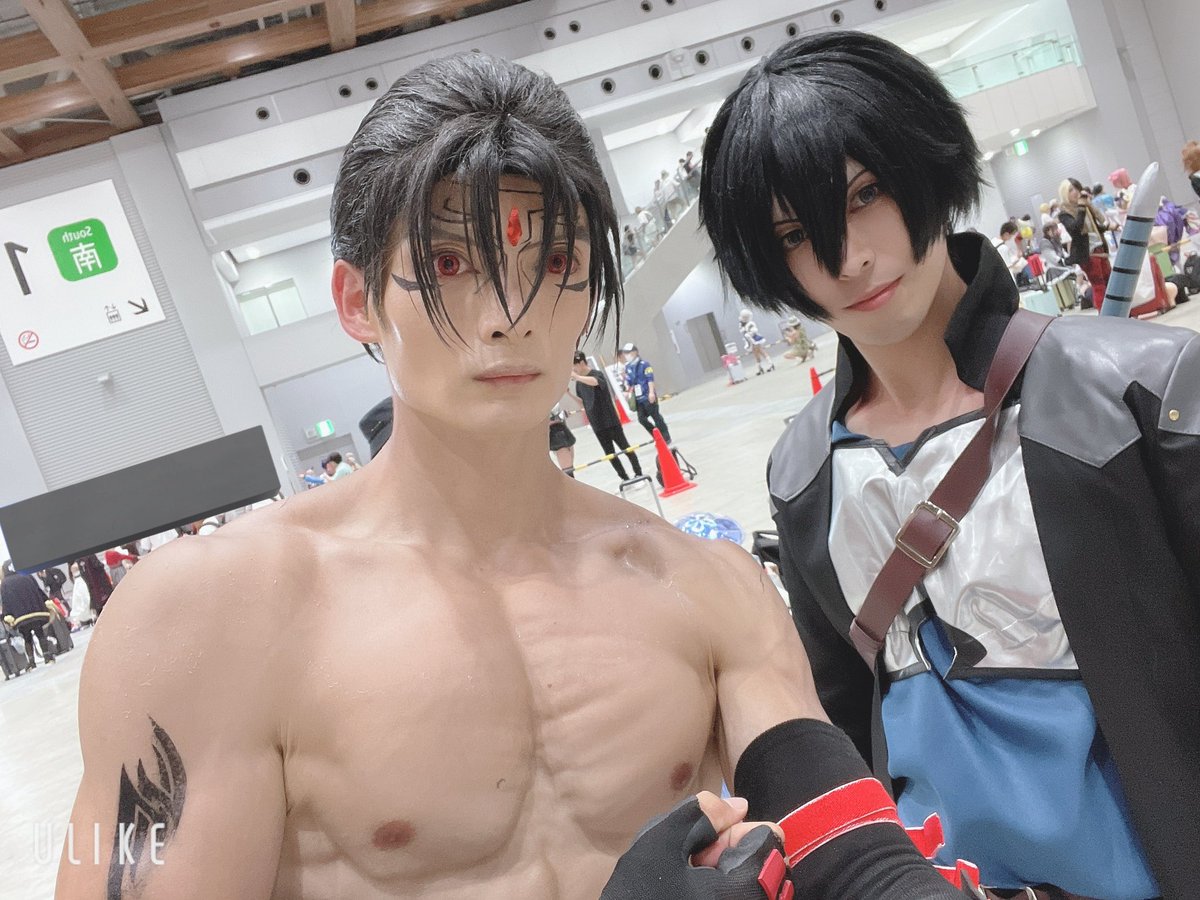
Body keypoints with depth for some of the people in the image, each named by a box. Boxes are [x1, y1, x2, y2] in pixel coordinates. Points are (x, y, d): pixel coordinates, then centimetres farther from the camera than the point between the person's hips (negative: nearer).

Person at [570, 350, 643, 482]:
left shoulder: (597, 374, -14)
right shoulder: (579, 382, 6)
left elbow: (594, 382, -41)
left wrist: (576, 377, -54)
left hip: (611, 421, -6)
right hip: (597, 425, 6)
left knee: (625, 448, 3)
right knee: (609, 453, 9)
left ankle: (638, 474, 16)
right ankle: (625, 479, 18)